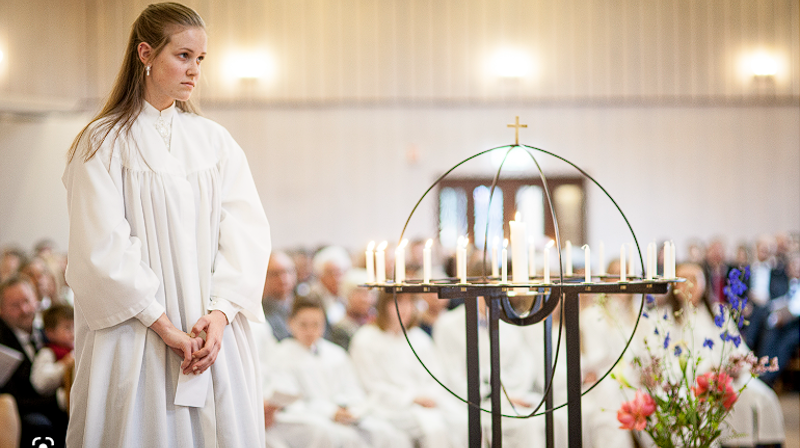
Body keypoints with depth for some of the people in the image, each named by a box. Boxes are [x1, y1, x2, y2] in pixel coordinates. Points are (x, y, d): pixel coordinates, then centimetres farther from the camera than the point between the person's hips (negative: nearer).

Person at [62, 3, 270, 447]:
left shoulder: (214, 140, 10)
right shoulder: (104, 142, -1)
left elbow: (247, 231, 2)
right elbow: (103, 248, -9)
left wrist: (221, 313, -12)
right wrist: (164, 325, -14)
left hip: (215, 333, 4)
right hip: (138, 338, -3)